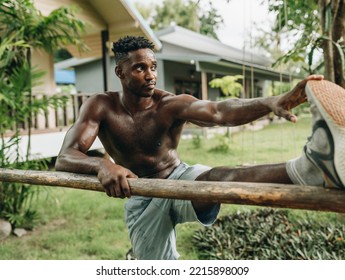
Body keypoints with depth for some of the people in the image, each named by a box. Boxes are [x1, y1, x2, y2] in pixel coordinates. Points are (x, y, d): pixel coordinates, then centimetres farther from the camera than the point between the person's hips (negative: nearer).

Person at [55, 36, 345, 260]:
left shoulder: (171, 104, -18)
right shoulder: (100, 106, -13)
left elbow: (219, 112, -39)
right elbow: (65, 158, -22)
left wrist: (271, 103, -60)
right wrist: (102, 164, -46)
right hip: (142, 201, 3)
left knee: (217, 178, -37)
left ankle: (312, 167, -64)